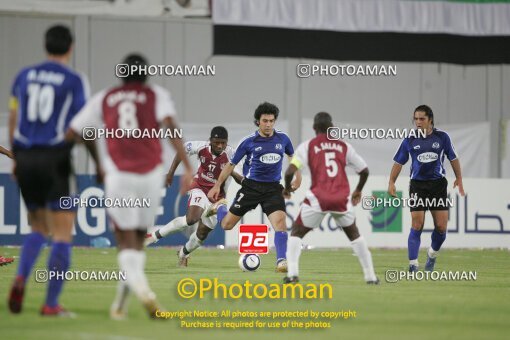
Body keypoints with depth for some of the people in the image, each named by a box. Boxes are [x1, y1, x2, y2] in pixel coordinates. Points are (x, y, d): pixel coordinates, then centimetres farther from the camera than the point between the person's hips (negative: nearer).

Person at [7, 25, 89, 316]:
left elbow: (13, 120, 12)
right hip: (56, 160, -5)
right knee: (63, 235, 2)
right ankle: (51, 304, -5)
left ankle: (21, 278, -8)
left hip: (26, 158, 5)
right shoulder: (75, 81, -3)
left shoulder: (25, 76, 10)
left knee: (39, 228, 19)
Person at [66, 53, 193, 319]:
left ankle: (139, 285, -30)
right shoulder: (157, 95, 7)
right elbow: (169, 126, -11)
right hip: (151, 175, 0)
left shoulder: (103, 99, 12)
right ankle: (120, 304, 16)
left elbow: (71, 133, 13)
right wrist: (187, 167, -15)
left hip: (117, 176, 0)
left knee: (126, 240, -1)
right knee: (138, 238, 15)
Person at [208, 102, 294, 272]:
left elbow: (293, 157, 21)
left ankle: (281, 261, -20)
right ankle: (219, 207, 41)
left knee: (279, 220, -24)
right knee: (226, 225, 6)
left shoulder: (282, 138, 0)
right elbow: (231, 164, 4)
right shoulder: (249, 141, -7)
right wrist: (217, 186, 9)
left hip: (273, 188, 1)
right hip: (251, 186, -1)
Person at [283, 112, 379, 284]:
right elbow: (364, 171, 15)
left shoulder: (307, 146, 4)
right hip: (342, 199, 2)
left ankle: (292, 273, -2)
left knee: (296, 232, 16)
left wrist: (288, 187, 14)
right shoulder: (344, 146, 12)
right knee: (354, 234, 24)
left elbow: (290, 171, -7)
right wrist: (358, 190, 33)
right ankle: (370, 275, 20)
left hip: (318, 198, -2)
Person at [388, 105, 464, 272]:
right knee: (417, 226, -10)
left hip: (438, 184, 1)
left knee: (441, 227, -1)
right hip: (418, 186, -1)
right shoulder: (409, 140, 0)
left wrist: (459, 179, 8)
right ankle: (413, 264, -8)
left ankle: (432, 254, 27)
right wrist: (391, 183, -1)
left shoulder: (442, 137, 0)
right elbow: (399, 162, 8)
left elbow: (453, 158, 10)